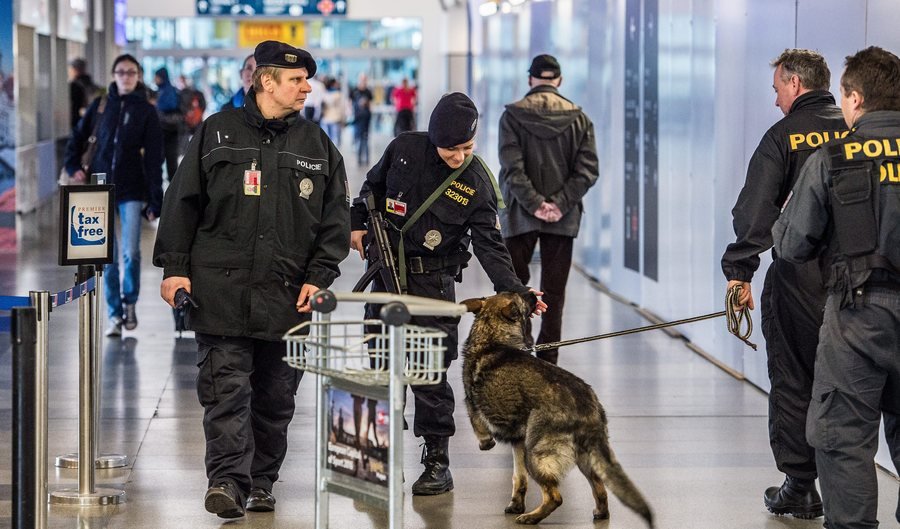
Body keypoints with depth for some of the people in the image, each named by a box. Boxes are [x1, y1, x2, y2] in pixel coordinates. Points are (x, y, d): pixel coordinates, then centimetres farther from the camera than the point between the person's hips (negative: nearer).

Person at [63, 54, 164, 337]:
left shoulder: (146, 111, 0)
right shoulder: (100, 105, 7)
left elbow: (154, 159, -3)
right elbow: (78, 137, 18)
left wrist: (155, 201, -8)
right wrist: (74, 167, 3)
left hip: (131, 190, -2)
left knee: (131, 252, -10)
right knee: (108, 256, 2)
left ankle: (129, 301, 15)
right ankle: (114, 314, 10)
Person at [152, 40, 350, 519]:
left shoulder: (317, 146, 10)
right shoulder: (218, 133, 5)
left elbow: (335, 218, 10)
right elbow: (183, 202, 6)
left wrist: (318, 278, -1)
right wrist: (175, 267, -1)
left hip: (288, 296, 3)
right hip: (220, 289, -2)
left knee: (276, 394, 7)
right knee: (226, 388, -8)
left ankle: (261, 481, 19)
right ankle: (228, 481, -10)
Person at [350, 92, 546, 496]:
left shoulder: (476, 183, -11)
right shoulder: (404, 150, -4)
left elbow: (489, 246, -14)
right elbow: (374, 186, 16)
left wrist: (513, 291, -25)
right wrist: (358, 223, 7)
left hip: (433, 281, -3)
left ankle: (437, 461, 0)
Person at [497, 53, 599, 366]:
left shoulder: (513, 115, -3)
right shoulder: (579, 118, 4)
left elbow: (512, 167, -13)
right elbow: (588, 170, -4)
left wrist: (534, 203, -11)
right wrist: (559, 204, -8)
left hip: (519, 216, -2)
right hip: (563, 219, 2)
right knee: (554, 293, 7)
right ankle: (548, 361, 6)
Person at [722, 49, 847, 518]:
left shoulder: (784, 136, -5)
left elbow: (755, 211, -12)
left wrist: (739, 271, -12)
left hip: (799, 278, -4)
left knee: (793, 383, 7)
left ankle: (799, 486, 8)